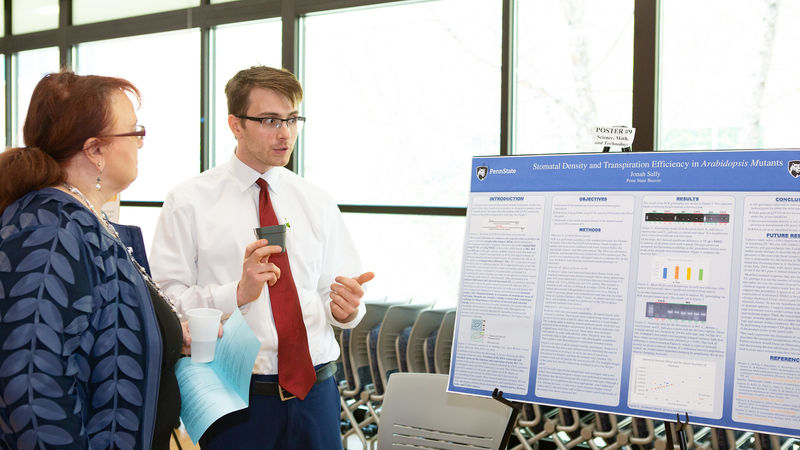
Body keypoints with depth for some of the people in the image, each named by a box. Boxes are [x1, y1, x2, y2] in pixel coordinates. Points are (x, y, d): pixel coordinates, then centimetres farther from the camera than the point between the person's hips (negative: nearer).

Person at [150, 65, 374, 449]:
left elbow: (337, 297, 7)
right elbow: (166, 303, -10)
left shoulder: (317, 203, 9)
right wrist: (238, 293, -23)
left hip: (314, 391, 4)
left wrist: (345, 307, -15)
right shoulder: (189, 202, -2)